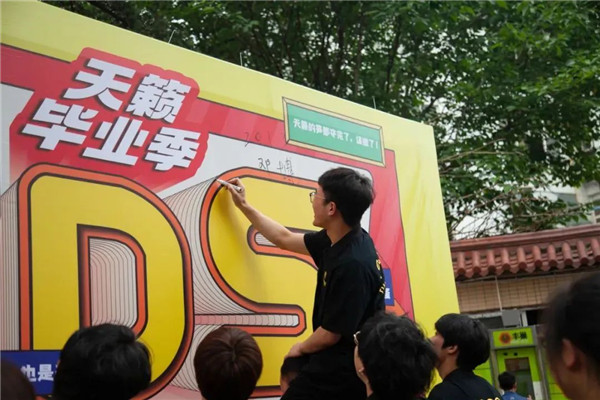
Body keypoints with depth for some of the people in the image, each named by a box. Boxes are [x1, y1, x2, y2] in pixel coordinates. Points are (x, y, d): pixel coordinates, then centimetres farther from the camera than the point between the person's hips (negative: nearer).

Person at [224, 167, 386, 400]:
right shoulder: (338, 240, 0)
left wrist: (301, 348, -1)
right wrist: (243, 205, 22)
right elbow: (285, 239, 17)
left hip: (340, 373, -8)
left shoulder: (352, 264, -29)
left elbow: (330, 335, -22)